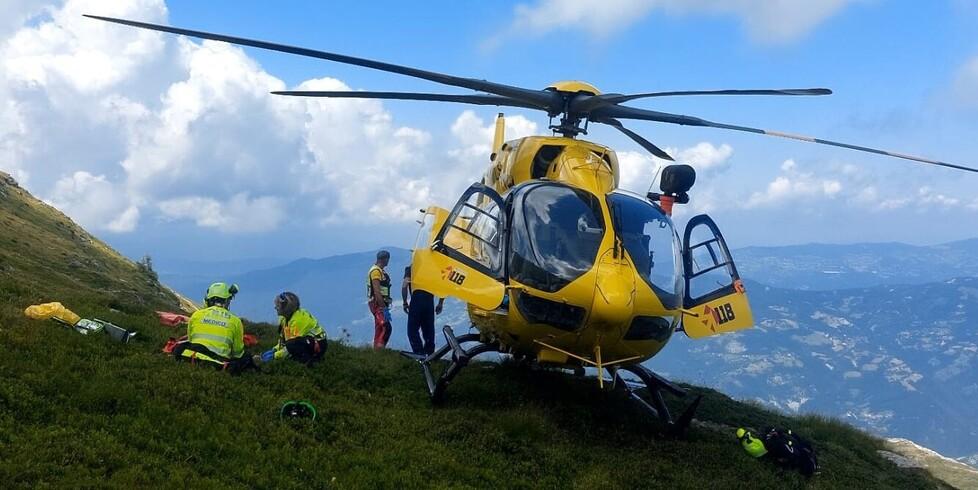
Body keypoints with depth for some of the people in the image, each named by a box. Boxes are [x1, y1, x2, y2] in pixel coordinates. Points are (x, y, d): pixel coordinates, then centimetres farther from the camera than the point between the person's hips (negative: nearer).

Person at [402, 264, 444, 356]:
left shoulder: (411, 268, 6)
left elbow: (404, 286, -8)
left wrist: (405, 303, 0)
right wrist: (440, 304, 13)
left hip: (416, 301, -3)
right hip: (430, 303, 4)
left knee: (412, 331, 3)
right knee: (429, 331, 12)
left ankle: (420, 354, -8)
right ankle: (430, 354, 13)